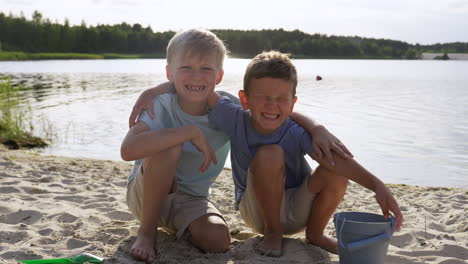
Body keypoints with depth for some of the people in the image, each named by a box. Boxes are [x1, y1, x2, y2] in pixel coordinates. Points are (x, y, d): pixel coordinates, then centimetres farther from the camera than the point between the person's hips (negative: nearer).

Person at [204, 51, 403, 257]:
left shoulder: (296, 133, -21)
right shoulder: (236, 120, -16)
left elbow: (335, 158, -36)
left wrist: (377, 185, -46)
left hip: (297, 211, 2)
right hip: (258, 211, -1)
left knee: (335, 174, -26)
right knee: (269, 154, -30)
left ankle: (314, 234, 3)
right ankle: (273, 233, -9)